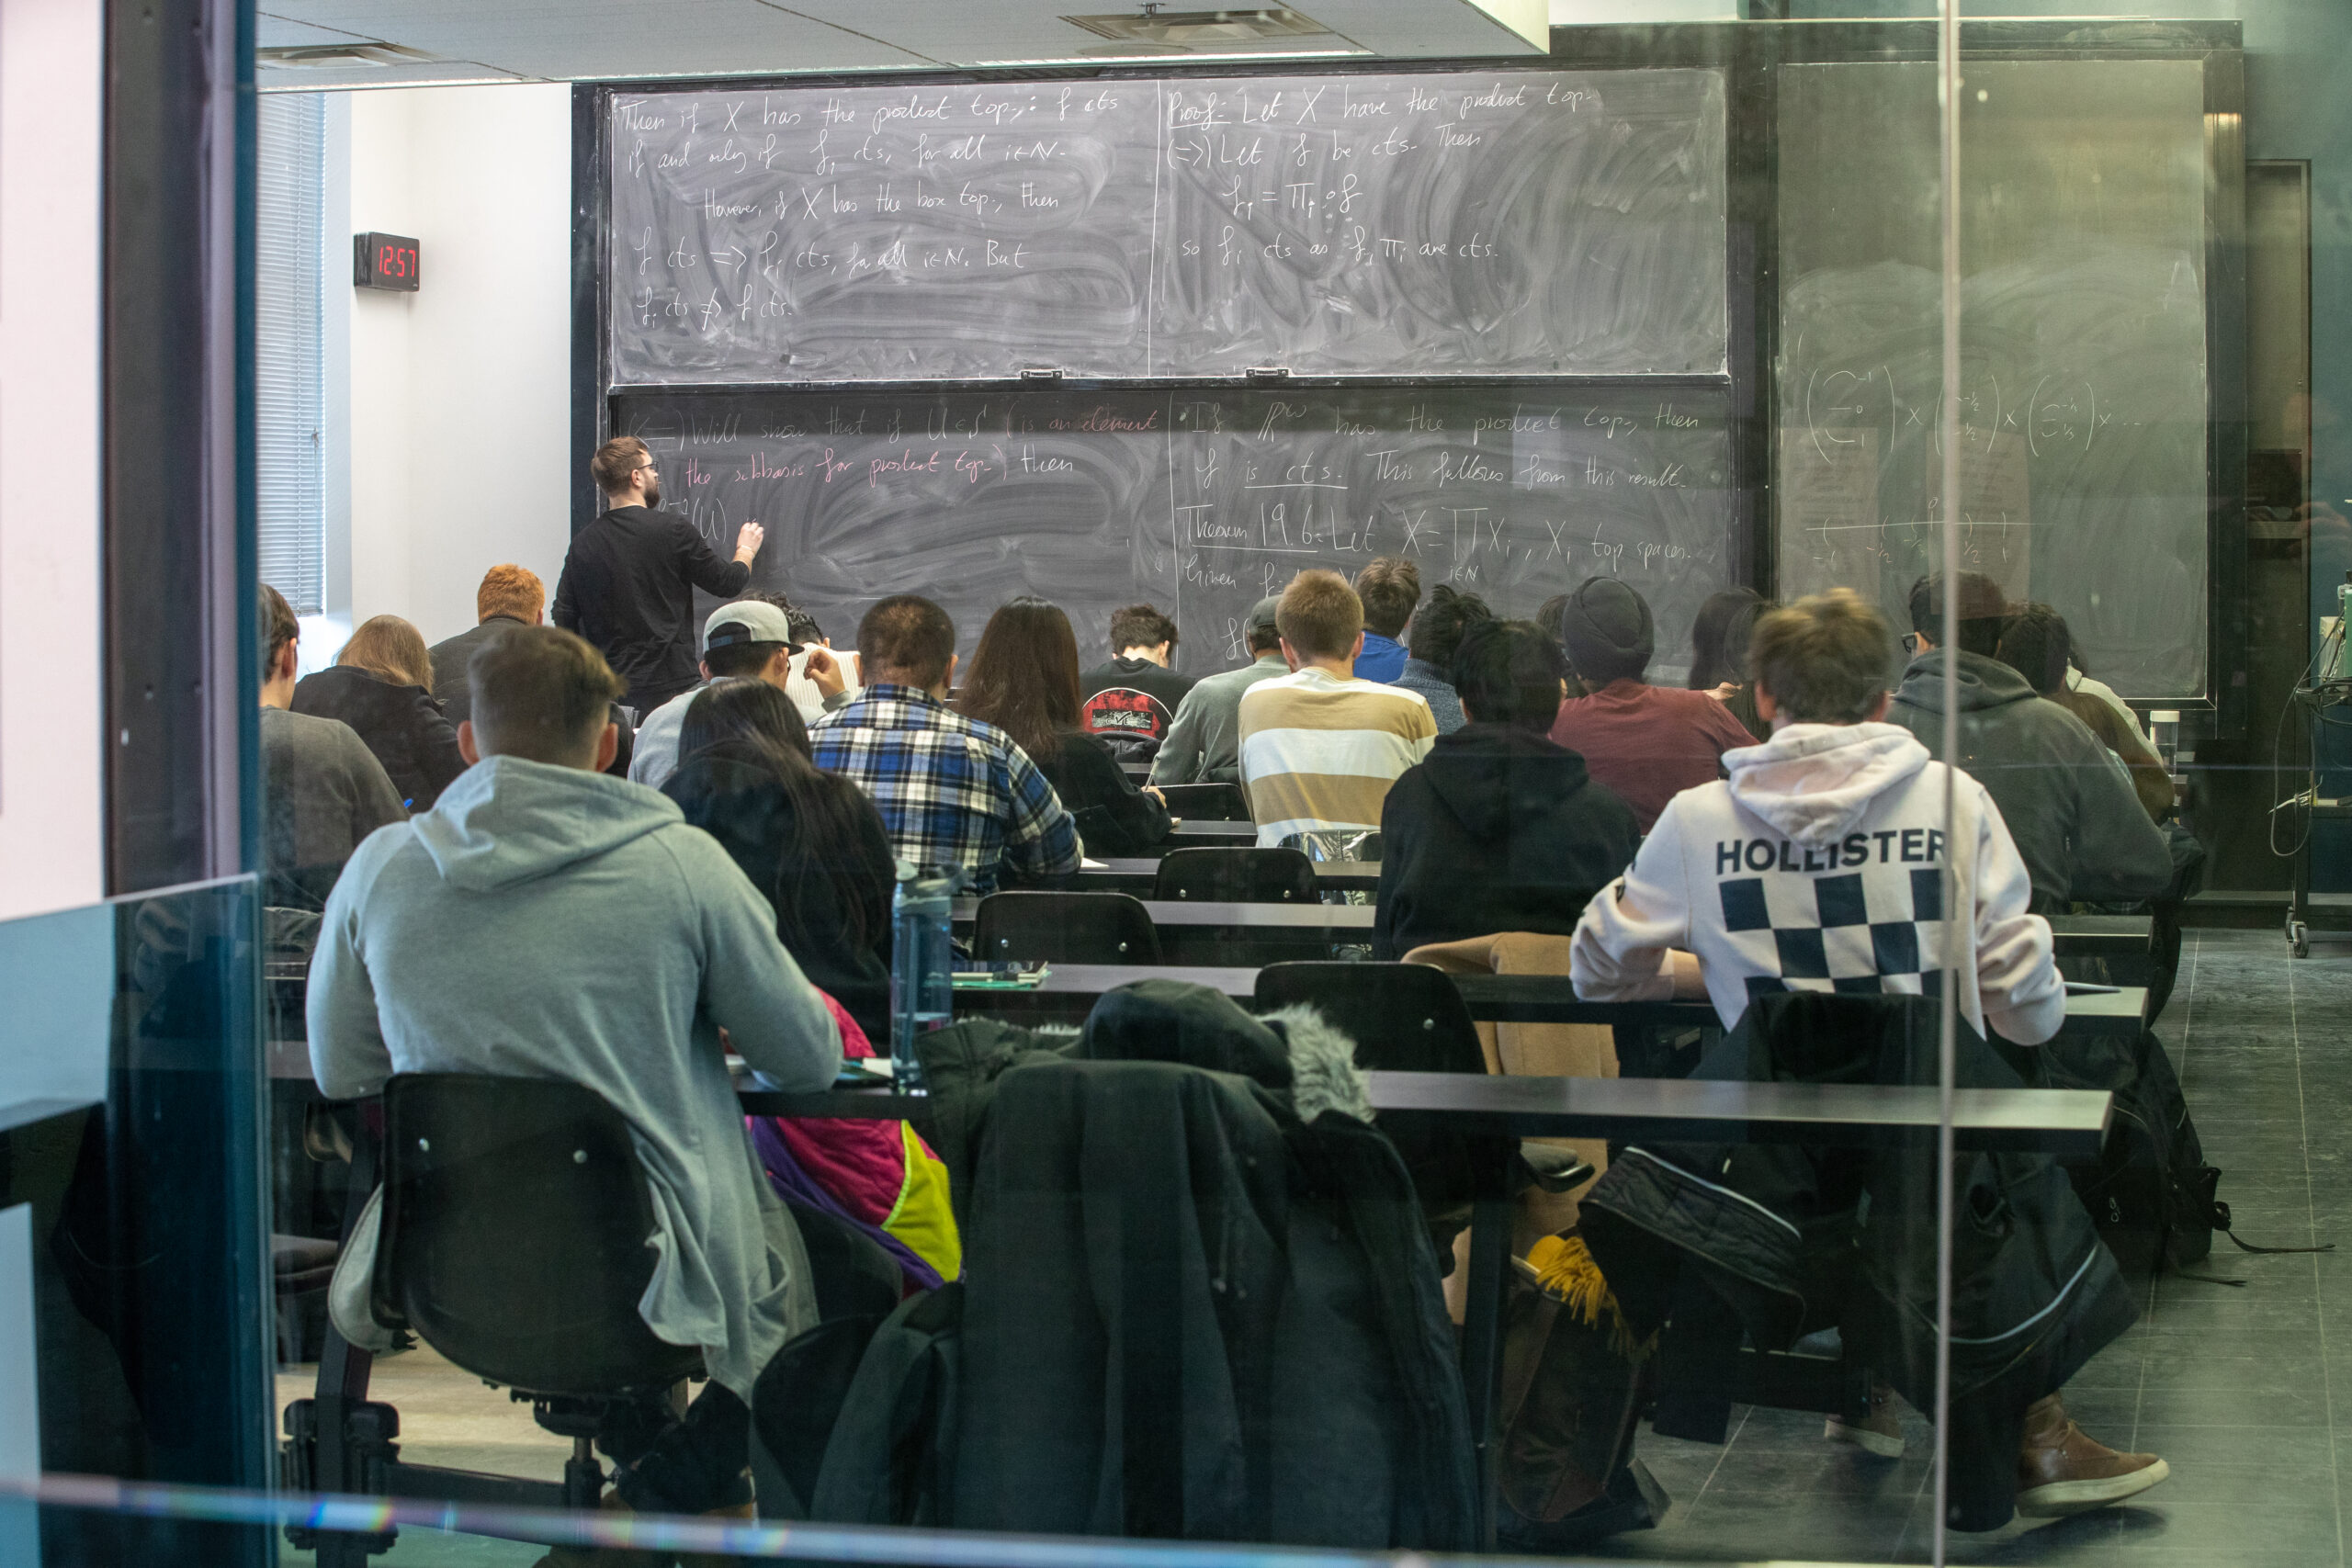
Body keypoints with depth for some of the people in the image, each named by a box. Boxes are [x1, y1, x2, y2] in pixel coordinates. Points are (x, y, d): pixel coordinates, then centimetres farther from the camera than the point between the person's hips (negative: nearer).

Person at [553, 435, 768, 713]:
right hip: (668, 684, -4)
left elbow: (564, 620, 5)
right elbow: (727, 583, 3)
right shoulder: (672, 529, -7)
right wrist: (746, 549, 25)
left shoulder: (583, 542, 4)